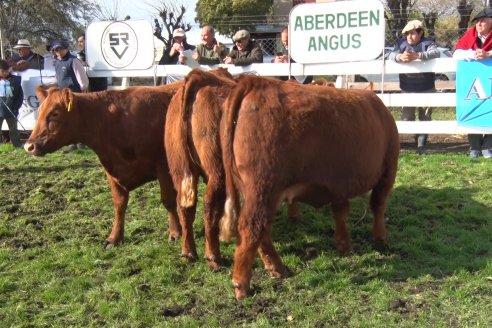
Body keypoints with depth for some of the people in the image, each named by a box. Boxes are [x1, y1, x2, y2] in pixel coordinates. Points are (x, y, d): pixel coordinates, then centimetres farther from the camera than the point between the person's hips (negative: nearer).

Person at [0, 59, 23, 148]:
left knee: (13, 130, 12)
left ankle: (18, 146, 20)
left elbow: (20, 95, 0)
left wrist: (16, 107, -6)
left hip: (11, 111, 0)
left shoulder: (15, 80, -3)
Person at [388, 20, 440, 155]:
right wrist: (400, 57, -37)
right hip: (407, 89, 2)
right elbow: (391, 55, -12)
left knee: (425, 117, 6)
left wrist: (418, 55, -40)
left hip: (426, 89, -2)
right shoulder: (401, 43, 2)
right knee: (407, 117, 3)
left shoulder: (427, 43, -5)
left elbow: (436, 53, -24)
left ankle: (421, 146, 14)